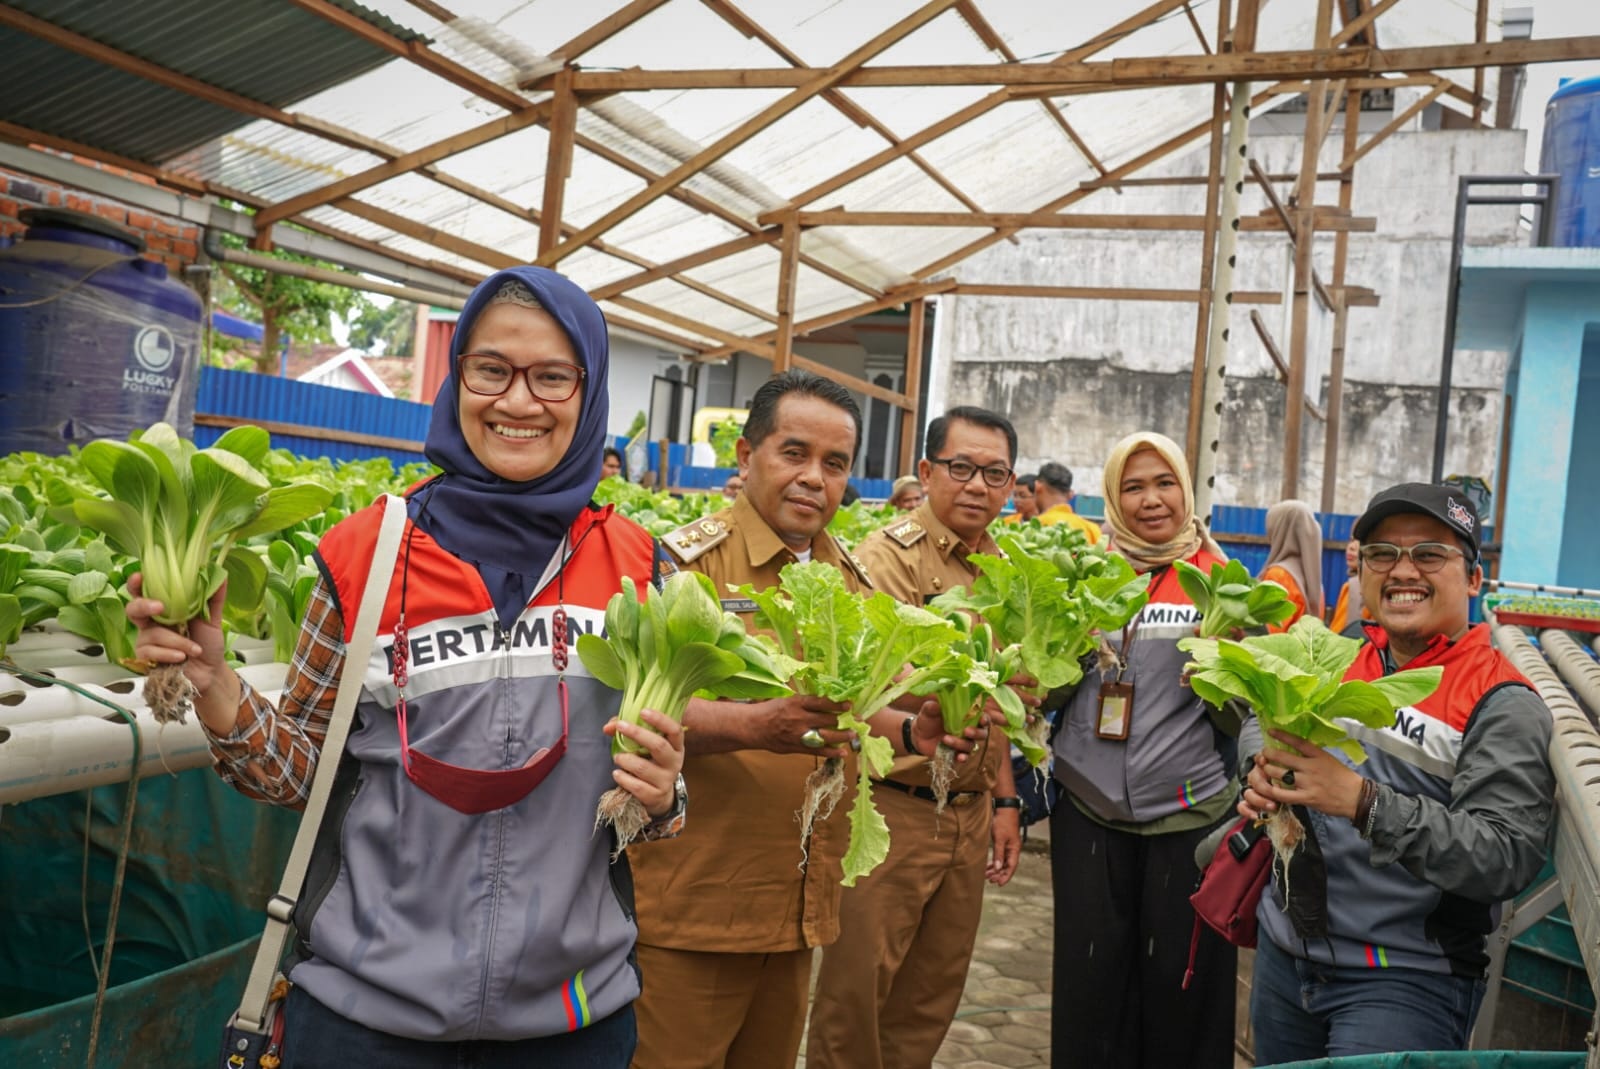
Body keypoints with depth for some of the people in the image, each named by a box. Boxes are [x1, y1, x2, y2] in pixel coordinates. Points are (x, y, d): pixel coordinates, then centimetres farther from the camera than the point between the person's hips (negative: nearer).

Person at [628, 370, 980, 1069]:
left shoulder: (853, 580, 9)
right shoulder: (688, 561, -11)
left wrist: (909, 731, -4)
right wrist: (755, 726, -35)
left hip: (800, 905, 6)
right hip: (689, 905, -6)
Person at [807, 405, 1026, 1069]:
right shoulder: (887, 556, -12)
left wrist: (1004, 799, 17)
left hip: (971, 813, 6)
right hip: (892, 806, -6)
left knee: (933, 994, 17)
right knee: (857, 988, 4)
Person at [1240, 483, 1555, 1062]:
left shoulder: (1503, 706, -12)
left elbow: (1509, 858, -21)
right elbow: (1257, 719, 14)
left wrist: (1363, 801, -32)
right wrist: (1267, 774, -9)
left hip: (1406, 980, -5)